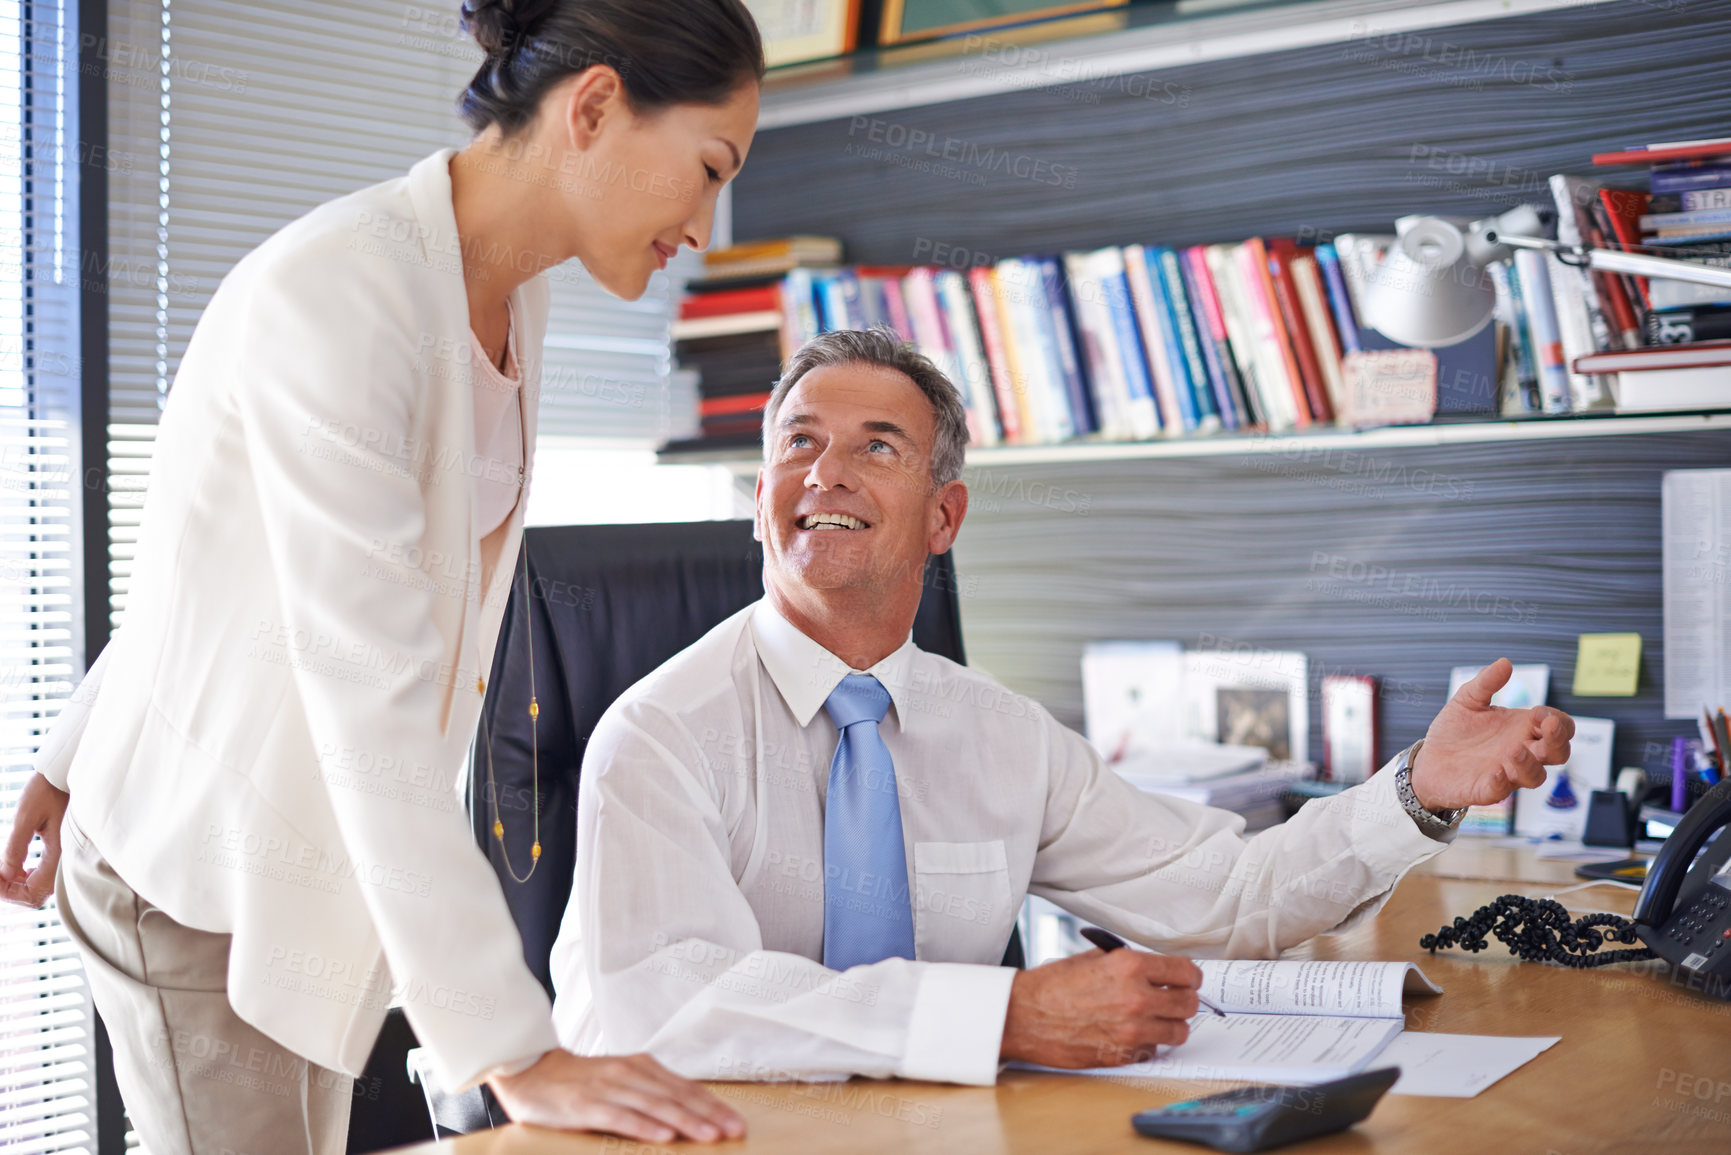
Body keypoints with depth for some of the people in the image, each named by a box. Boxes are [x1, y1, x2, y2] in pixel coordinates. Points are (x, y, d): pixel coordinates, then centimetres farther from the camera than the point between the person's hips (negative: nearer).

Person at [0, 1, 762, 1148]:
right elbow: (369, 697, -31)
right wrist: (513, 1052, -32)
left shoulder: (508, 296, 3)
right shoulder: (334, 293, -25)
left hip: (309, 855, 8)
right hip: (199, 868, -8)